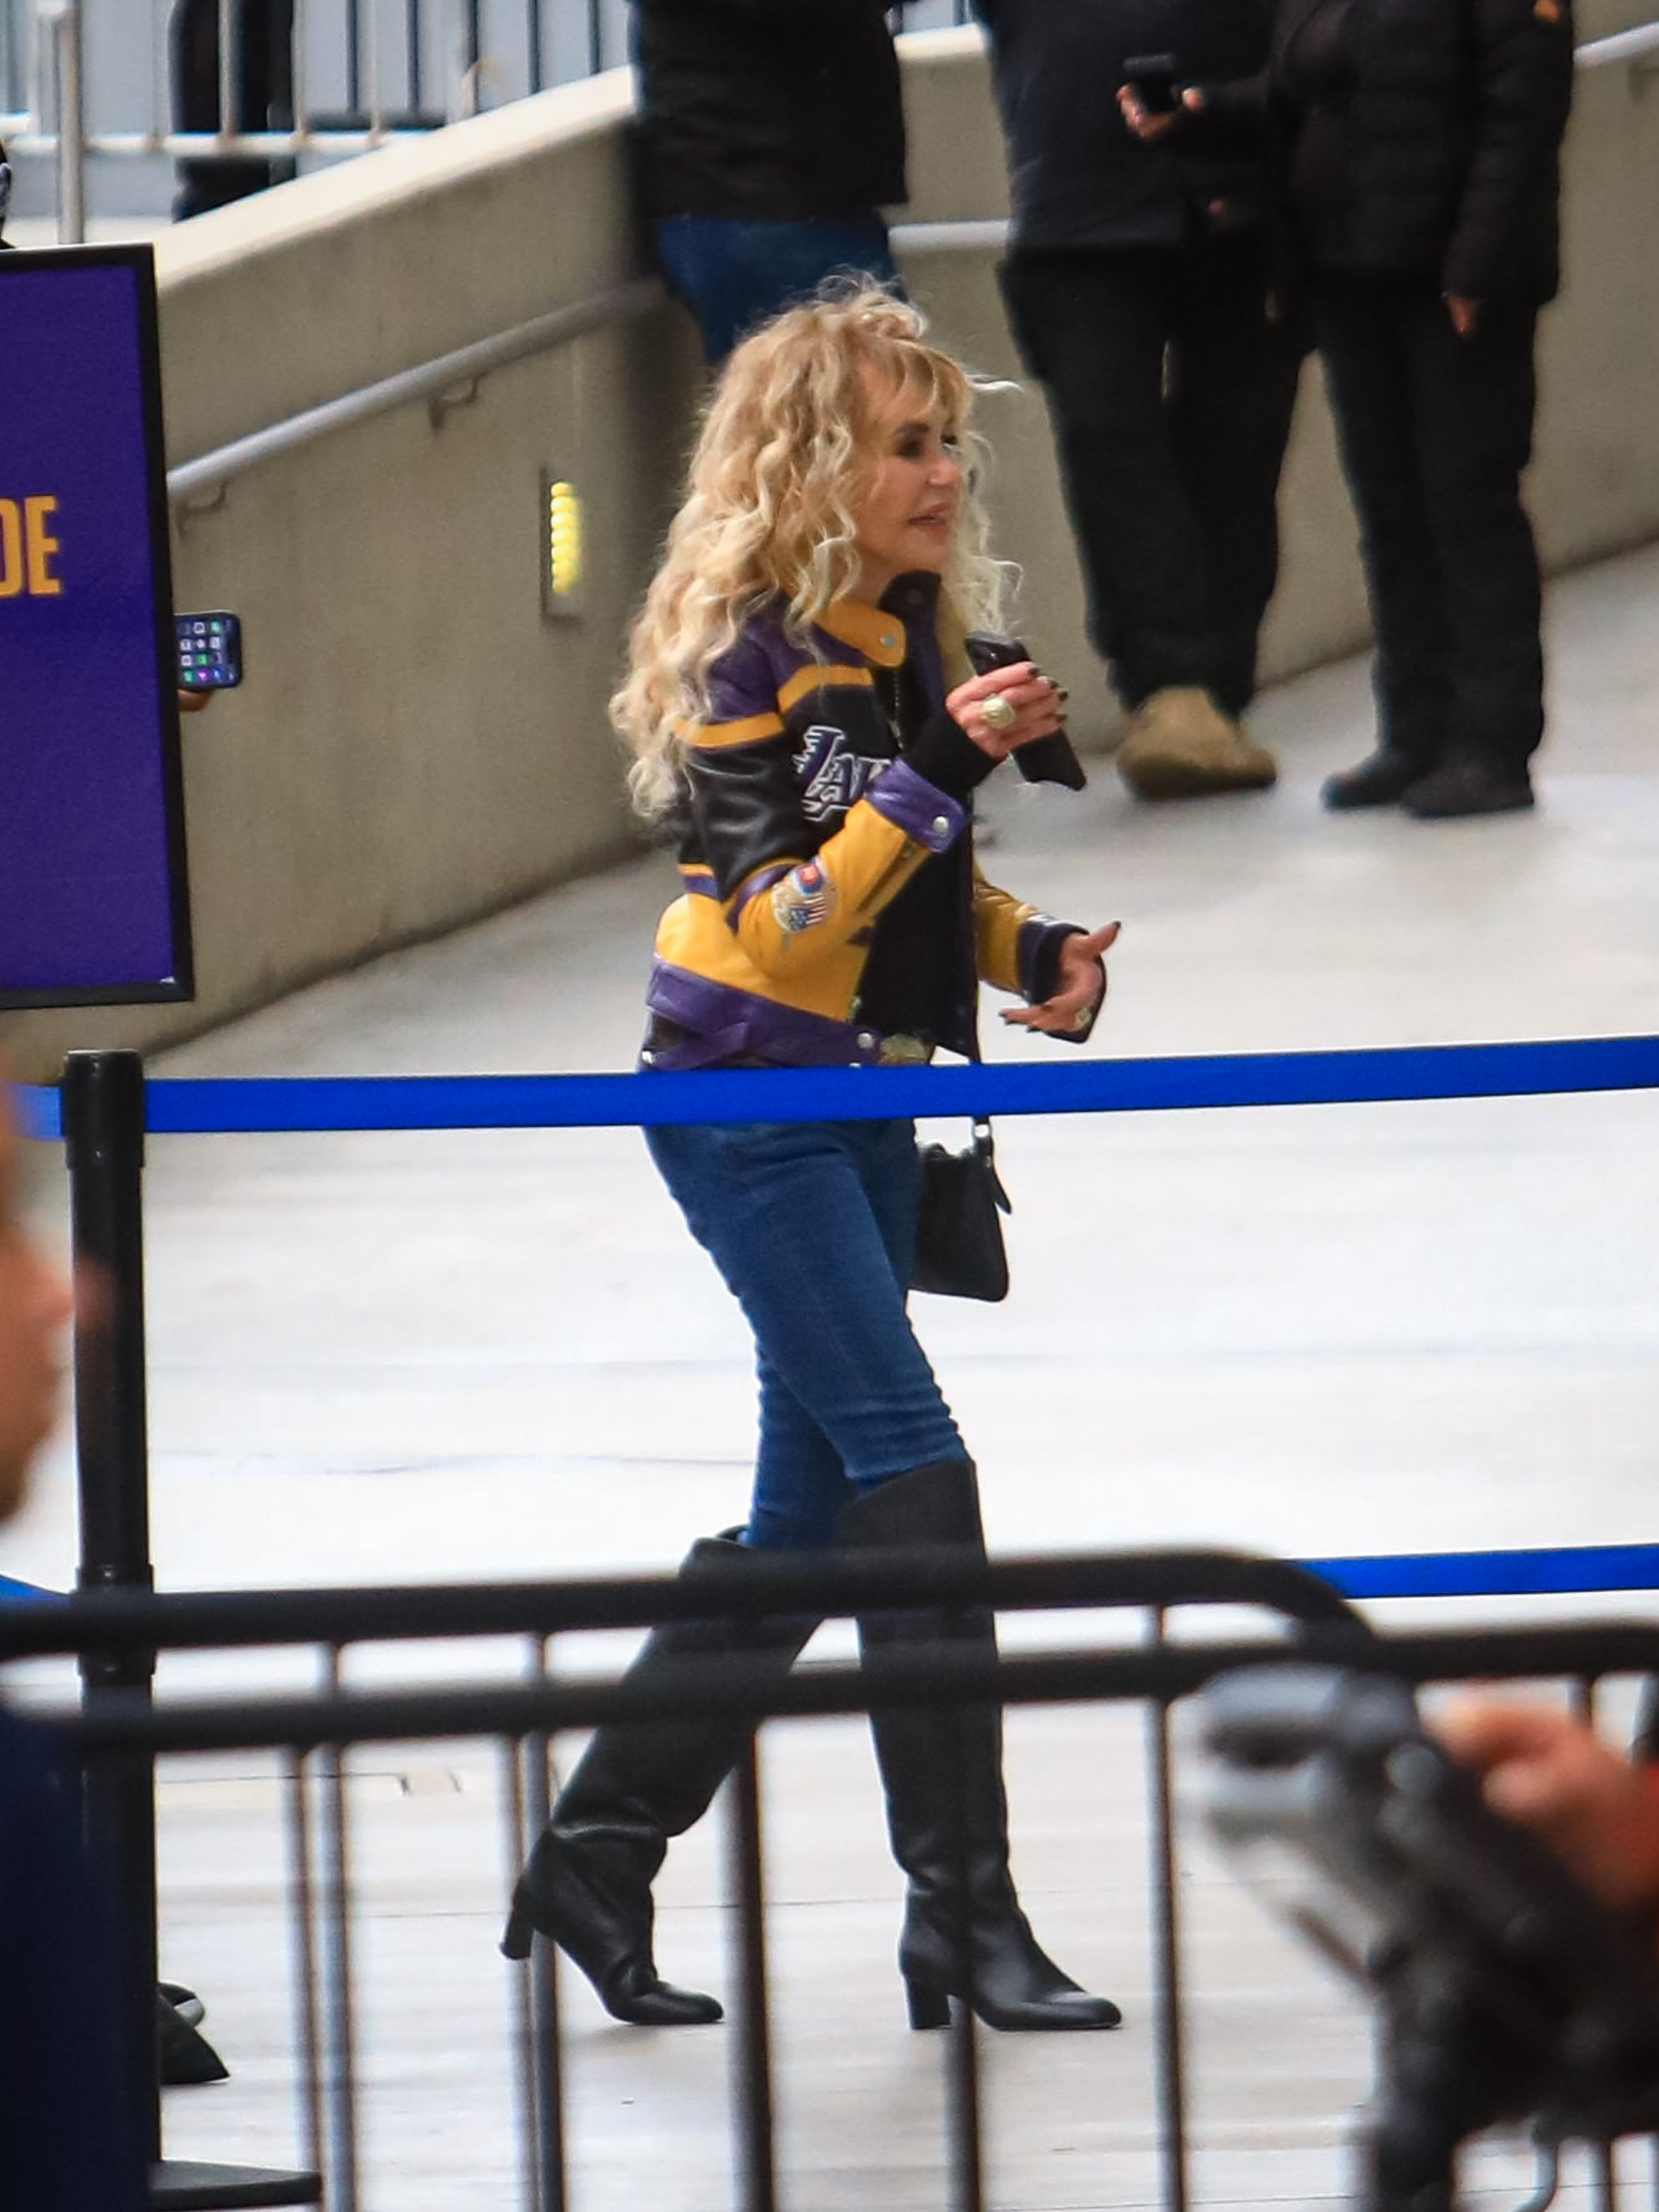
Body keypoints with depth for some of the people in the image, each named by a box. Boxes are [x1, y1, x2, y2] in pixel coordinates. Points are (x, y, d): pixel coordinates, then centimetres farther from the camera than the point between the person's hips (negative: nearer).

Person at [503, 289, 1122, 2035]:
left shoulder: (912, 637, 8)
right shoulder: (752, 657, -16)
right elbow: (784, 918, -24)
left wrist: (1035, 952, 3)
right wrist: (941, 769, -31)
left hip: (864, 1106, 9)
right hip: (748, 1095, -9)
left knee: (809, 1513, 11)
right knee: (913, 1477, -13)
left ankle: (595, 1856, 21)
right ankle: (964, 1913, -11)